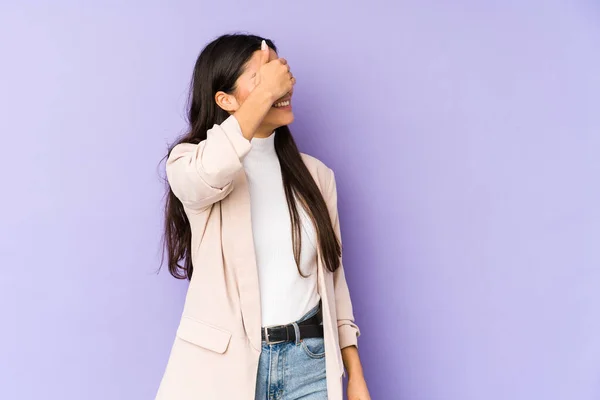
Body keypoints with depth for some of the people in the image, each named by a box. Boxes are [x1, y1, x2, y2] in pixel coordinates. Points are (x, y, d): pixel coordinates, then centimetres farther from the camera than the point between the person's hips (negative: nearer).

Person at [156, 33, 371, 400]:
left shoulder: (315, 174, 6)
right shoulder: (189, 162, -5)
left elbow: (333, 276, 9)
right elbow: (209, 174, -31)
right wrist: (264, 93, -19)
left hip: (311, 361, 3)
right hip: (224, 362, -2)